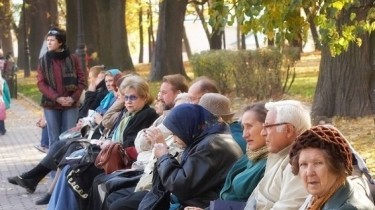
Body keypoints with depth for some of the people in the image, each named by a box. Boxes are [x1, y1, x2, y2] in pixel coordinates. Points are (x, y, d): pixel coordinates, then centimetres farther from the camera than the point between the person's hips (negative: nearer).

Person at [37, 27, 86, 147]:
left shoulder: (73, 59, 2)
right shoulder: (43, 61, 4)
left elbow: (82, 81, 2)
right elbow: (41, 84, -1)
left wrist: (73, 98, -12)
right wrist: (56, 98, -14)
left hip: (71, 105, 0)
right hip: (51, 105, 0)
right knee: (54, 139, 3)